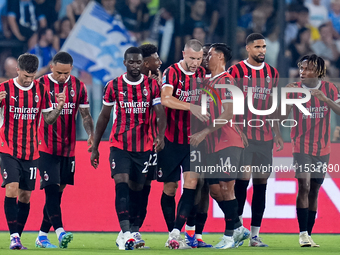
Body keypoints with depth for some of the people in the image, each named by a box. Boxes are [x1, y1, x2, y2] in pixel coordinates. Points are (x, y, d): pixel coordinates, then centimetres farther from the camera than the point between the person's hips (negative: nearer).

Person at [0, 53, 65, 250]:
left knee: (25, 196, 4)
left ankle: (18, 236, 13)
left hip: (31, 152, 3)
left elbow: (48, 119, 11)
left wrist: (59, 106, -8)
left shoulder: (41, 90, 4)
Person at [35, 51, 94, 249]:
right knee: (52, 190, -15)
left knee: (58, 192, 6)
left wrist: (92, 135, -4)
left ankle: (42, 236, 13)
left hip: (68, 149, 4)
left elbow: (85, 115, 12)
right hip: (46, 149, -4)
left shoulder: (78, 86, 6)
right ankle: (60, 232, -24)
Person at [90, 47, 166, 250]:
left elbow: (160, 112, -6)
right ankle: (127, 233, -27)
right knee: (122, 184, -18)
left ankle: (131, 232, 22)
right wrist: (95, 147, 9)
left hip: (143, 147, 2)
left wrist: (161, 135, -26)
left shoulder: (152, 86, 2)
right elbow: (104, 117, 8)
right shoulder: (114, 86, 1)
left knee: (136, 189, 9)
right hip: (119, 145, -2)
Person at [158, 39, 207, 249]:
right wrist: (191, 107, -38)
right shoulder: (172, 72, -10)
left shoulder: (202, 74, 7)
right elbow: (166, 99, -28)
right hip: (171, 139, -3)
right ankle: (171, 234, 17)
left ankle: (176, 233, -17)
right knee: (170, 187, 4)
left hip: (193, 139, 4)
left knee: (191, 182, -13)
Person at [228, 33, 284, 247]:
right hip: (242, 134, -4)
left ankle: (255, 234, 5)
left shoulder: (272, 73, 12)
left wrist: (277, 133, 13)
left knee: (261, 183, 3)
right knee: (243, 178, -12)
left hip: (265, 137, 4)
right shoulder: (236, 71, -2)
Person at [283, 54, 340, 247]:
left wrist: (324, 98, -26)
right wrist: (287, 97, -22)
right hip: (301, 145, -2)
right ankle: (303, 234, -15)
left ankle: (309, 234, 15)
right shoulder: (295, 89, -4)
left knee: (314, 191, 8)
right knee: (304, 187, -16)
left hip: (323, 148, 2)